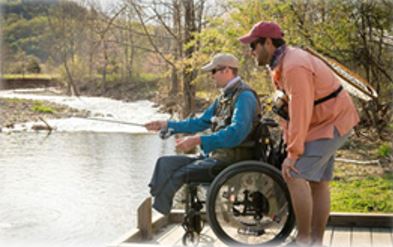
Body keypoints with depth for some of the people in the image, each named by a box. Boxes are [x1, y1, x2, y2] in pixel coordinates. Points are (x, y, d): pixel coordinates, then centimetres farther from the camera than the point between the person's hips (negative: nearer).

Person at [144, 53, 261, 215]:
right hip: (216, 156, 10)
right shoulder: (224, 97, 16)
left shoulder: (244, 96, -14)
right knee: (165, 163, -1)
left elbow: (236, 133, -29)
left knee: (177, 175, -22)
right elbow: (201, 122, 25)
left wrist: (198, 140, -32)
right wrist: (166, 125, 21)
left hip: (232, 161, -10)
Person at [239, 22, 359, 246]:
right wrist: (290, 144, 4)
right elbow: (289, 109, 8)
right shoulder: (280, 64, 8)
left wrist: (293, 153, -26)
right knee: (318, 182, 10)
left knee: (294, 174, -17)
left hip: (330, 124, -10)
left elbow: (301, 112, -28)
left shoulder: (294, 67, -25)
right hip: (323, 122, 10)